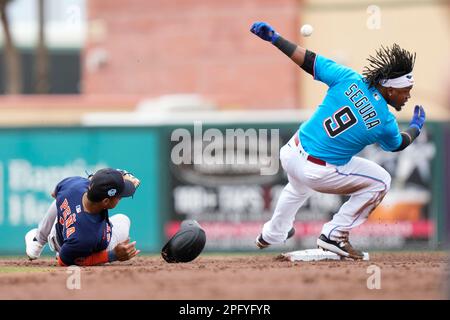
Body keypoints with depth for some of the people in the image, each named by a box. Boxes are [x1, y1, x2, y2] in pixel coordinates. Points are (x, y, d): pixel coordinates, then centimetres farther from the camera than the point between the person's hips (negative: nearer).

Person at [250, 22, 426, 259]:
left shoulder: (349, 79, -11)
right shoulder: (385, 122, -15)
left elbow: (310, 61, -8)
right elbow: (398, 144, 8)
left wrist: (274, 38, -1)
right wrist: (416, 127, 28)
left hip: (290, 153, 5)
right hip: (319, 172, -5)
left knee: (299, 186, 40)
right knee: (380, 181, 12)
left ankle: (272, 234, 62)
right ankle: (334, 235, 10)